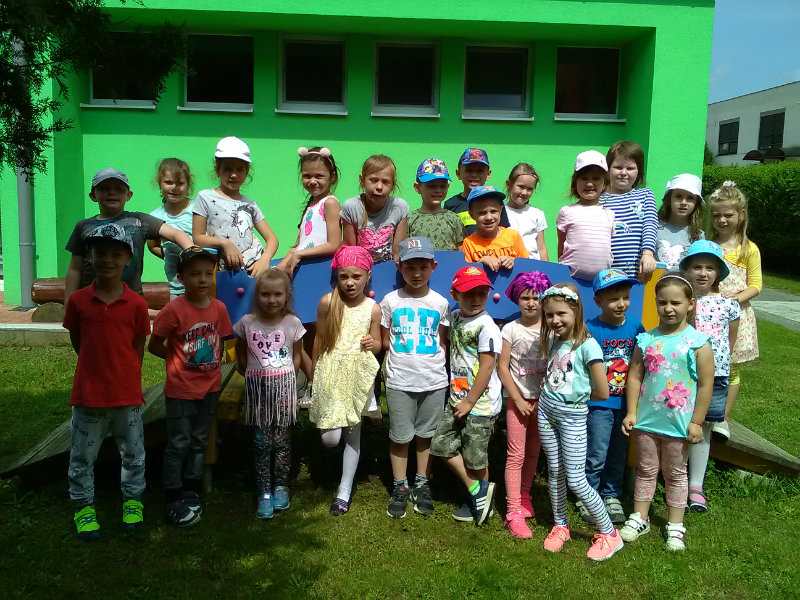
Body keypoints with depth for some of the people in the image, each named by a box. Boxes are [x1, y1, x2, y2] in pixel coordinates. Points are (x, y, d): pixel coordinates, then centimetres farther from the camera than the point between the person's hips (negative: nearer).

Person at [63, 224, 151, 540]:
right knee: (82, 455, 12)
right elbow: (76, 341, 5)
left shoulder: (136, 303, -7)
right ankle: (83, 505, 29)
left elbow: (139, 347, 2)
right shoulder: (78, 300, -5)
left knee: (133, 452, 13)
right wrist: (97, 367, 5)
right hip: (88, 392, 0)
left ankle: (132, 499, 32)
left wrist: (126, 376, 2)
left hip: (127, 393, 0)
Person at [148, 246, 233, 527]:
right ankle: (174, 499, 13)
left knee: (200, 441, 15)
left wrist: (211, 363, 1)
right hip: (181, 389, -5)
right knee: (179, 443, 1)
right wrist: (179, 359, -3)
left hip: (210, 387, 5)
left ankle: (191, 490, 30)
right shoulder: (174, 310, -16)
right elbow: (154, 345, -7)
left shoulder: (218, 308, -1)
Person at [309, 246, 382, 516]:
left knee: (353, 434, 8)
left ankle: (345, 491, 23)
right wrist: (314, 373, 9)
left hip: (358, 375, 1)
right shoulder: (327, 302, -5)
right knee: (329, 439, -6)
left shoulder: (373, 308, -3)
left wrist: (372, 344, -15)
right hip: (330, 373, -1)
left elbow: (377, 344, 8)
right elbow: (319, 340, 4)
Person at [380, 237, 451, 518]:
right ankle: (400, 487, 23)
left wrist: (434, 361, -4)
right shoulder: (391, 301, -2)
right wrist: (404, 356, -4)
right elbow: (385, 340, 5)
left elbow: (443, 342, 9)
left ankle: (422, 485, 27)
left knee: (426, 434, 12)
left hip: (434, 380, 1)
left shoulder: (440, 303, 1)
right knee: (400, 436, 8)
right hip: (399, 381, -1)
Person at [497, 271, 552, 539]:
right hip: (518, 398, -3)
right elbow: (502, 367, -5)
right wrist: (519, 400, -8)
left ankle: (524, 497, 30)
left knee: (533, 451, 13)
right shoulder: (511, 329, -4)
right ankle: (514, 511, 1)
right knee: (516, 454, -4)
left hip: (542, 399, 3)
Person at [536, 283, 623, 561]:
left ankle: (609, 533, 13)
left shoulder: (587, 345, -16)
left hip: (572, 416, -6)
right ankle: (560, 526, 30)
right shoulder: (553, 341, 4)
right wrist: (549, 391, 2)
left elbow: (602, 392, -14)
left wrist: (576, 395, -1)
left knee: (575, 480, -3)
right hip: (546, 411, 6)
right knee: (555, 472, 14)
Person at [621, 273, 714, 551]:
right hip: (646, 420, 3)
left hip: (678, 423, -2)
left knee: (676, 474, 14)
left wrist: (697, 422, -10)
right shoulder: (646, 340, -2)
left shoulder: (697, 342, -10)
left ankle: (675, 527, 27)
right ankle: (639, 518, 31)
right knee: (646, 470, 16)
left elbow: (705, 385, -9)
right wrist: (631, 412, -4)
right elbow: (634, 377, 1)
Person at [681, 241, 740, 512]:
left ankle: (696, 486, 22)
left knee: (703, 429, 10)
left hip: (714, 376, 1)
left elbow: (730, 342, 12)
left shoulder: (728, 305, 3)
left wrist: (718, 364, 9)